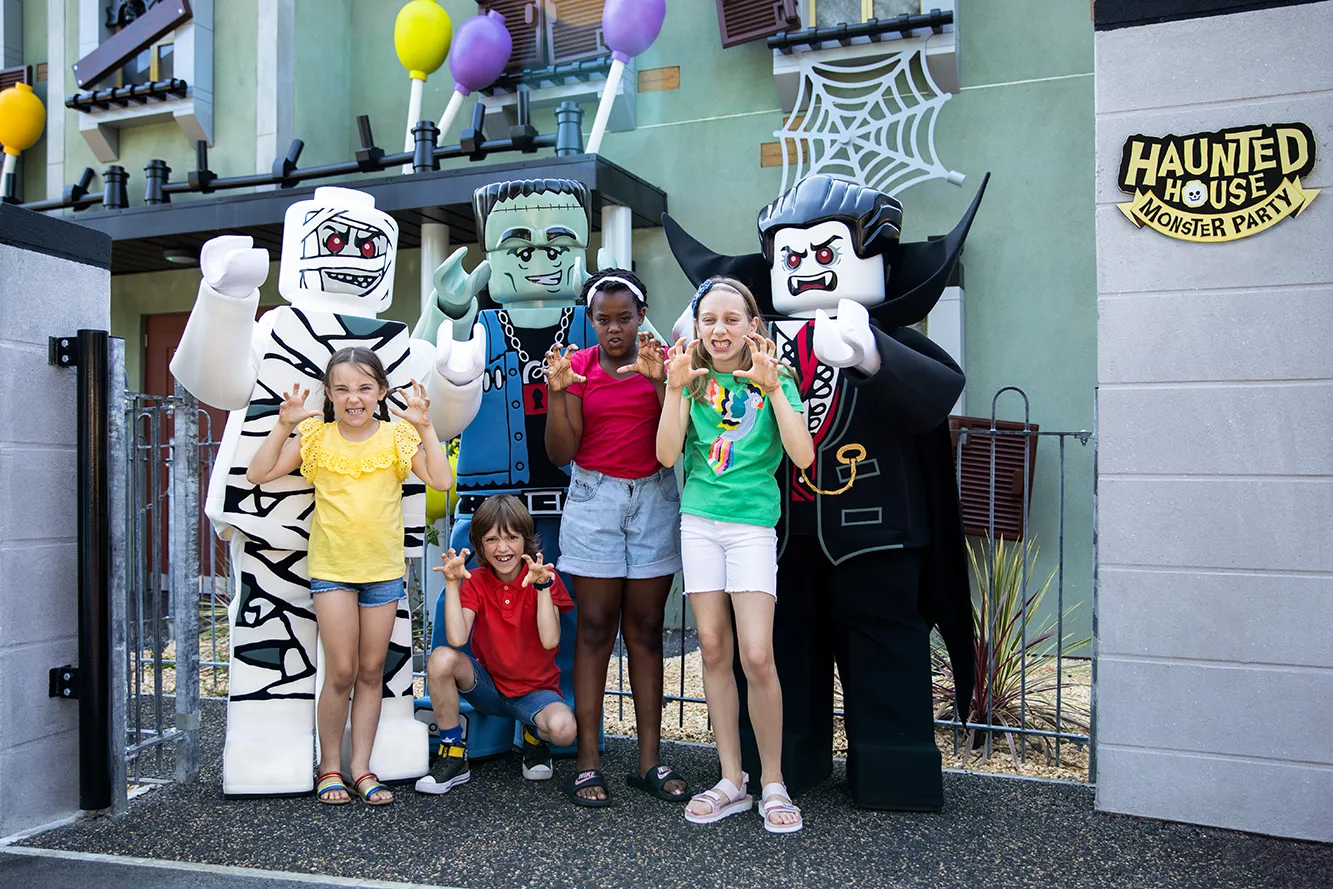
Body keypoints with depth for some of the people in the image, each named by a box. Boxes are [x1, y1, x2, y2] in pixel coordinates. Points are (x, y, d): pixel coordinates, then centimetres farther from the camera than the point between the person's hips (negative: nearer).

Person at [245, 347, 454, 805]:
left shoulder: (397, 436, -2)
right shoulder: (315, 437, -1)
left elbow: (441, 480, -13)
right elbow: (258, 474, -4)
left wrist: (425, 427, -19)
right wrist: (284, 426, -14)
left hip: (383, 568, 1)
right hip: (332, 567, -1)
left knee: (371, 671, 9)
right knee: (341, 671, -2)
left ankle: (361, 766, 20)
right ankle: (329, 766, 16)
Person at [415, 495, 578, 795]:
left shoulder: (545, 579, -9)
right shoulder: (475, 581, -4)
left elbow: (550, 641, -24)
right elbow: (457, 638, -22)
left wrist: (543, 586, -30)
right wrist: (452, 583, -25)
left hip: (535, 689, -2)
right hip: (487, 686, 2)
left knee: (563, 728, -35)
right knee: (441, 658, -28)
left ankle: (534, 737, 5)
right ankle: (453, 755, -11)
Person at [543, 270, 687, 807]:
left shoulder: (661, 360, 3)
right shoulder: (578, 365, 3)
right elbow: (560, 454, -2)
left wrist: (659, 381, -18)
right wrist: (557, 393, -15)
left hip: (655, 499, 1)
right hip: (595, 497, -1)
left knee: (646, 628, 4)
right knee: (595, 627, -2)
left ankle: (650, 761, 10)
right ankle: (587, 762, 3)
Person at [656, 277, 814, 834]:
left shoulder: (773, 379, 1)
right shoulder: (694, 381, 7)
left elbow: (803, 456, -11)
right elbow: (666, 454, -4)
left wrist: (773, 389, -18)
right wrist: (675, 388, -13)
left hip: (752, 524, -3)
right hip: (699, 522, 3)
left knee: (757, 657, -9)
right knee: (713, 649, 5)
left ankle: (773, 783, 9)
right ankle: (731, 782, 17)